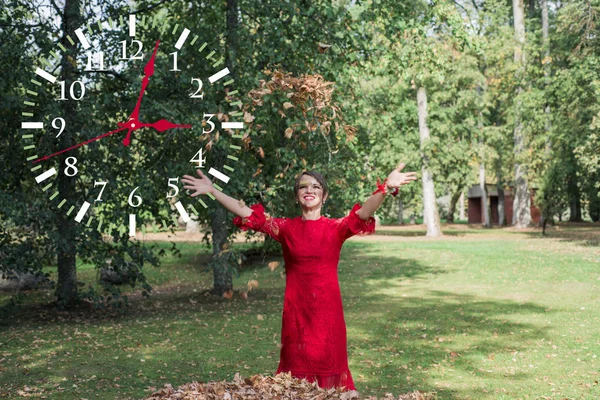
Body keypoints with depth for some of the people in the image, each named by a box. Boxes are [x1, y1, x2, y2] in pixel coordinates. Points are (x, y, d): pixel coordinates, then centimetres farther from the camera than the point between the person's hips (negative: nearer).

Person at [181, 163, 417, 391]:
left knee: (328, 369, 6)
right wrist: (212, 191, -7)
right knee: (297, 371, 9)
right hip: (296, 310, 1)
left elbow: (363, 214, -18)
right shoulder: (286, 228, 3)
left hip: (327, 310, -1)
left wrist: (386, 187, -35)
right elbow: (246, 214, -1)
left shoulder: (336, 228, -2)